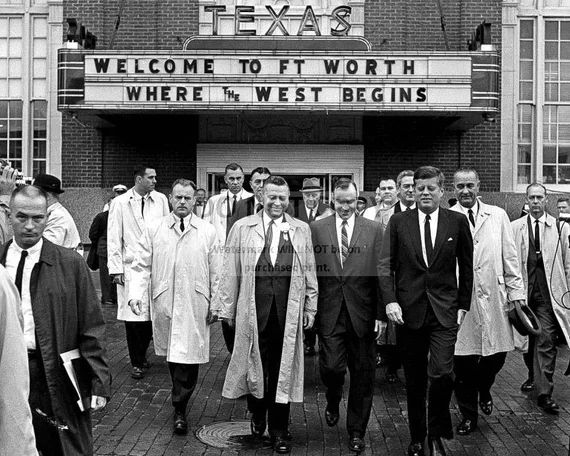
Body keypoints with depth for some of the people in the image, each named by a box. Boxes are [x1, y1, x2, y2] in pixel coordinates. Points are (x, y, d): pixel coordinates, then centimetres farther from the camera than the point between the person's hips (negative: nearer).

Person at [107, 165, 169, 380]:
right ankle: (137, 363, 13)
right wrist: (116, 269, -3)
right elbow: (113, 238, 2)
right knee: (133, 317, -1)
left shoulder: (161, 200, 7)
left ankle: (141, 355, 25)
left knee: (152, 315, 3)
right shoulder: (120, 203, 2)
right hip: (131, 267, -2)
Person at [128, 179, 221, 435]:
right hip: (163, 303, 1)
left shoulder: (208, 232, 3)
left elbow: (215, 272, 5)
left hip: (195, 307, -1)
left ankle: (180, 409, 8)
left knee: (189, 356, -4)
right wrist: (135, 293, -12)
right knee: (171, 356, 12)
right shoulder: (154, 229, 3)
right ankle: (180, 400, 33)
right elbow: (142, 266, 3)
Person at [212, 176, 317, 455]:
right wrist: (226, 307, 1)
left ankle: (279, 429, 19)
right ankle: (257, 414, 31)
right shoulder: (242, 228, 5)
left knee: (283, 367, 6)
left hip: (288, 306, 1)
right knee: (255, 361, 6)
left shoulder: (301, 230, 10)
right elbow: (230, 271, 4)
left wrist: (310, 307, 7)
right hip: (253, 304, -1)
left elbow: (309, 272, 10)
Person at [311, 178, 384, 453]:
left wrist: (380, 313, -5)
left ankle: (357, 431, 24)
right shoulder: (316, 229, 4)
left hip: (361, 311, 0)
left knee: (362, 373, 7)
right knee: (331, 366, -4)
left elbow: (381, 273, 0)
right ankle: (333, 401, 31)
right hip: (329, 311, 0)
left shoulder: (374, 230, 3)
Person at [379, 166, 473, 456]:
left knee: (442, 373, -13)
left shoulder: (458, 222, 4)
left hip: (444, 311, -1)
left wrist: (463, 305, 5)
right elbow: (386, 266, 1)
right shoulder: (398, 222, 3)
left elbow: (466, 268, 9)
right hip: (408, 310, 1)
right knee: (414, 381, 9)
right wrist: (390, 300, -10)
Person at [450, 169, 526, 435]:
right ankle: (468, 415, 23)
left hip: (494, 298, 2)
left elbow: (510, 258, 7)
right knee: (463, 361, 4)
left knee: (496, 355, 7)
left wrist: (516, 292, 3)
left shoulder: (497, 216, 6)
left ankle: (484, 390, 40)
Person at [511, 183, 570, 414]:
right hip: (523, 290, 2)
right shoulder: (515, 228, 5)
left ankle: (544, 393, -4)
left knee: (545, 340, -7)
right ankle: (534, 375, 38)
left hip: (548, 292, -2)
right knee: (527, 338, 14)